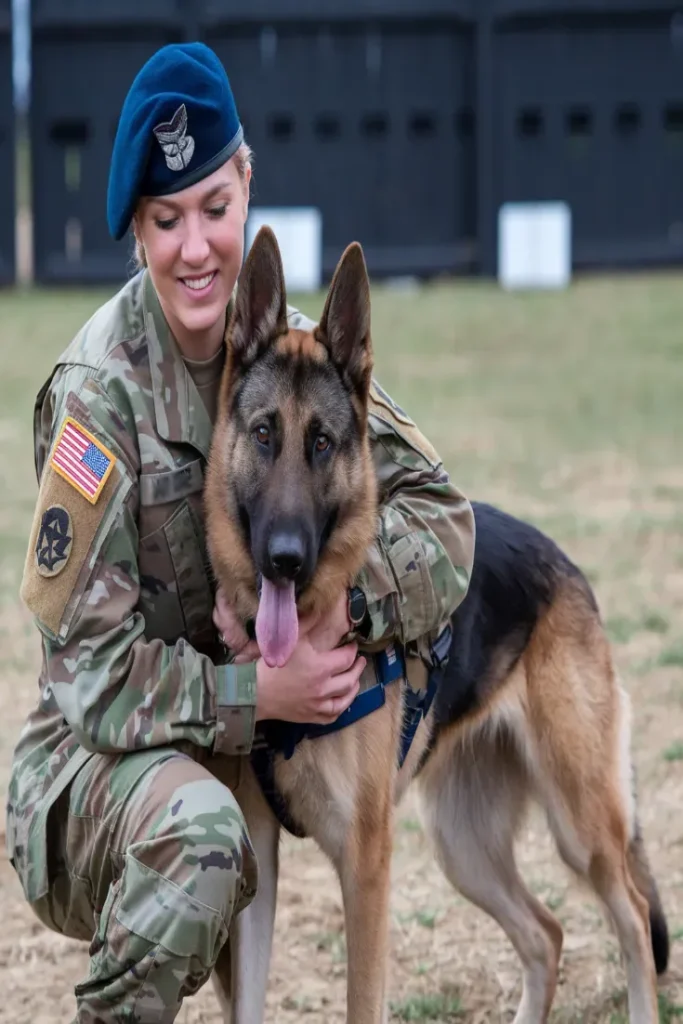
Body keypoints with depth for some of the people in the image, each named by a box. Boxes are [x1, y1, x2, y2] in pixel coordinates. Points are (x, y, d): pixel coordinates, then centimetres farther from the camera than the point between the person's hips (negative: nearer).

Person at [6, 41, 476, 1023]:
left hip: (223, 749, 6)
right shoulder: (101, 385, -19)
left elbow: (441, 515, -7)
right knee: (198, 826, -32)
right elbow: (93, 669, -18)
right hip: (92, 755, -6)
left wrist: (338, 602, -23)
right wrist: (259, 693, -26)